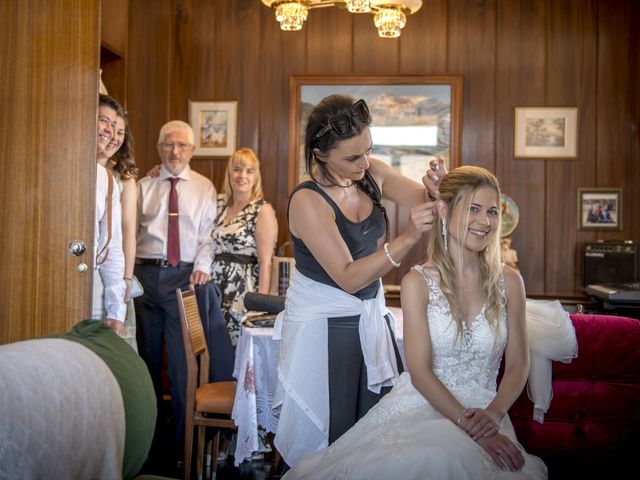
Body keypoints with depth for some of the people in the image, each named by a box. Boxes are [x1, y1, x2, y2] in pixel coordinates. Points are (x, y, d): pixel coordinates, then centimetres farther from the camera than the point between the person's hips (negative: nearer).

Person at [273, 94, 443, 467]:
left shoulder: (373, 173, -3)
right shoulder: (308, 201, -21)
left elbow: (426, 201, 3)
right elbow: (348, 278, -24)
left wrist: (437, 189, -21)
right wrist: (407, 239, -34)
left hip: (371, 317, 6)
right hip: (324, 326, -6)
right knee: (331, 436, 6)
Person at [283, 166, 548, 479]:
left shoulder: (508, 281, 5)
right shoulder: (418, 282, -5)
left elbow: (517, 365, 5)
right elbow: (420, 372, -9)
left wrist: (494, 414, -13)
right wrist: (467, 423, -19)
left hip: (484, 411, 2)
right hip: (423, 404, -1)